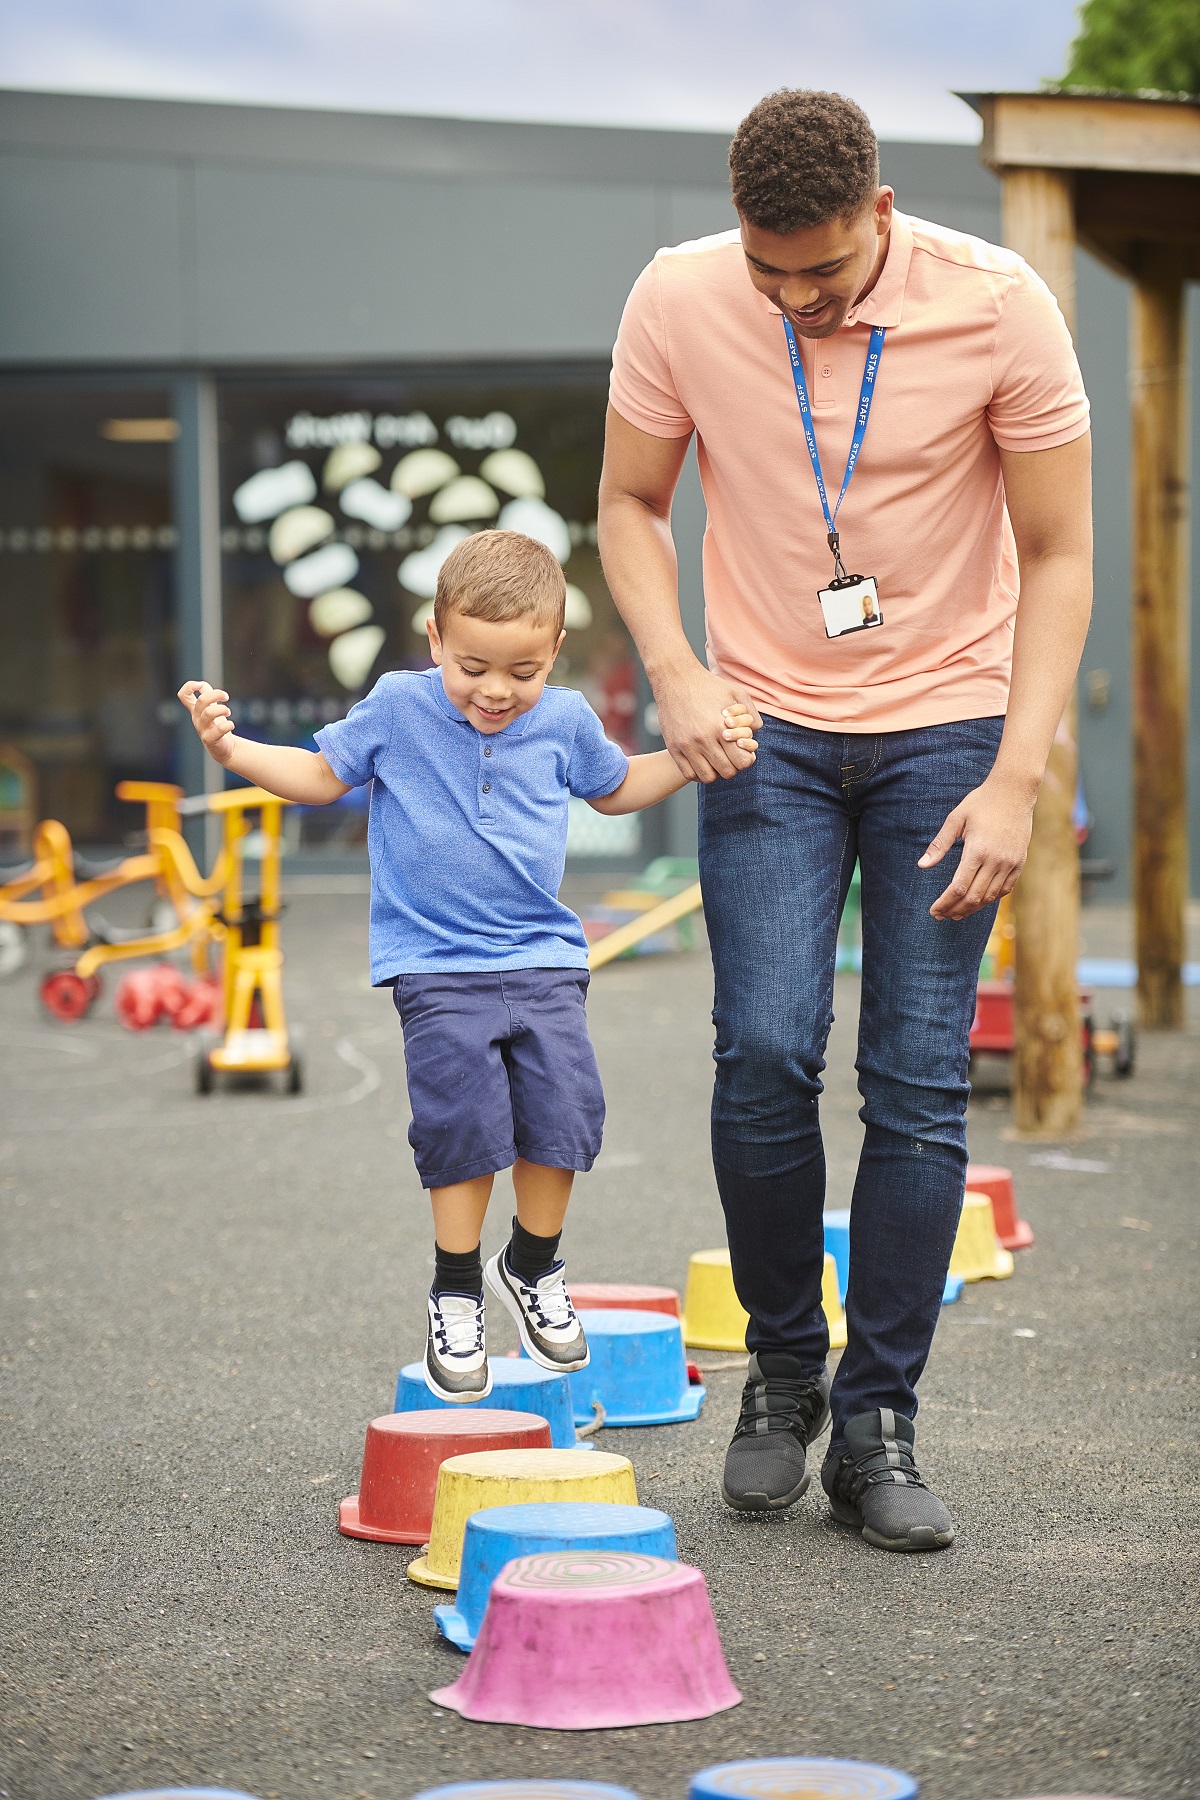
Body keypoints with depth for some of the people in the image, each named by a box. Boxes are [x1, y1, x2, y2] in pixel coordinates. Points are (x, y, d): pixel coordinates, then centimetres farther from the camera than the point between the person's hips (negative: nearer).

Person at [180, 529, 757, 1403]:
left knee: (563, 1112, -5)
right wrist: (234, 750, -7)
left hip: (544, 960, 3)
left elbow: (614, 786, 22)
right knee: (466, 1123, -11)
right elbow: (322, 774, 7)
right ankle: (456, 1293, 9)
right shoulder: (398, 708, -5)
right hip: (437, 966, -3)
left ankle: (533, 1266, 20)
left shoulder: (565, 719, 2)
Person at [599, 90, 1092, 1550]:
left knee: (920, 1083, -5)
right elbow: (630, 504, 5)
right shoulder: (678, 302, -10)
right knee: (765, 1051, -13)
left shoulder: (997, 306, -14)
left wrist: (1015, 779, -14)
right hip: (767, 727, 1)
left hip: (946, 726, -1)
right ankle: (781, 1371, 11)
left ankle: (877, 1427, 6)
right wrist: (675, 675, -12)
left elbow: (1056, 554, -6)